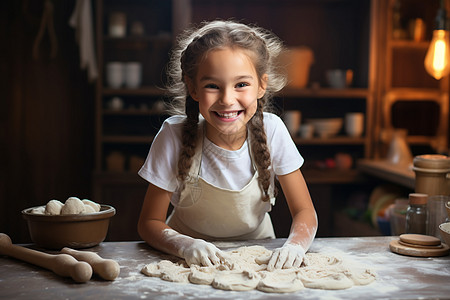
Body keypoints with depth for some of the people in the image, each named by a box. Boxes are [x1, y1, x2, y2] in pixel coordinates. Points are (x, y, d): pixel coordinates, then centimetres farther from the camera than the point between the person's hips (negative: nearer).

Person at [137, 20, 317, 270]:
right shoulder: (174, 136, -20)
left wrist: (295, 245, -31)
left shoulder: (271, 130, -16)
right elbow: (150, 222, -14)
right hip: (192, 259, 0)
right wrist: (184, 245, -34)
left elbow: (304, 211, -9)